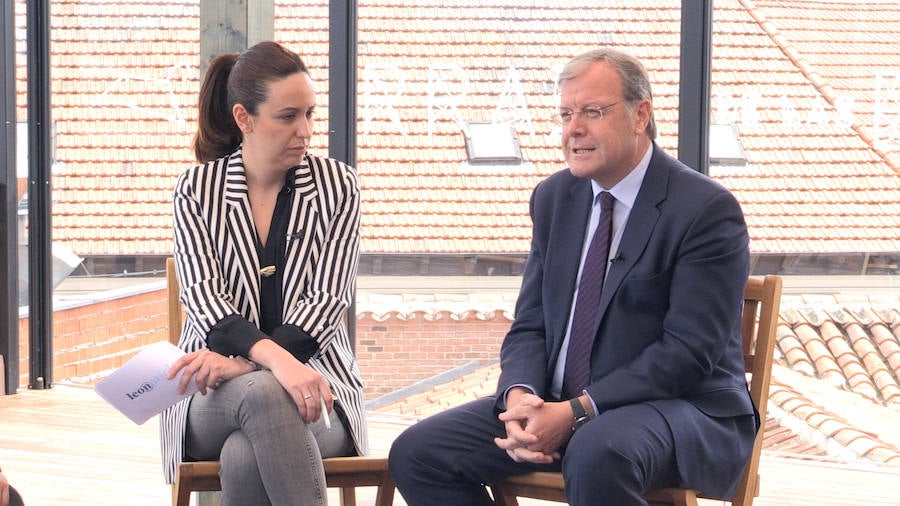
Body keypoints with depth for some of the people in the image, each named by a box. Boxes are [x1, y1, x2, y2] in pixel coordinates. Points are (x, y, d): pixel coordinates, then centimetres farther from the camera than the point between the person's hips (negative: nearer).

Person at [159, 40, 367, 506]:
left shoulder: (336, 185, 5)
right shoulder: (196, 189, 5)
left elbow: (327, 301, -3)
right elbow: (203, 297, -7)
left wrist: (242, 362, -21)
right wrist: (274, 358, -29)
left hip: (314, 375, 0)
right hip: (214, 397, 0)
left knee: (245, 459, -37)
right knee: (262, 394, -39)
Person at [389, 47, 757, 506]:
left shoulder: (707, 209, -11)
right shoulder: (554, 198, 10)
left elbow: (688, 351, -17)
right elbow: (530, 325, 11)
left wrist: (575, 412, -23)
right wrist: (519, 396, -13)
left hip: (681, 409, -7)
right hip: (559, 408, 7)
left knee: (596, 455, -41)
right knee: (416, 453, -9)